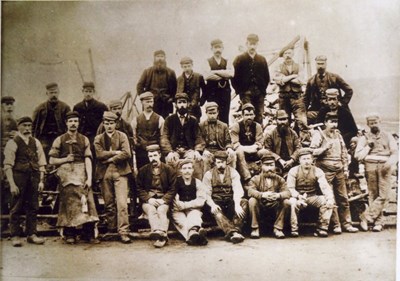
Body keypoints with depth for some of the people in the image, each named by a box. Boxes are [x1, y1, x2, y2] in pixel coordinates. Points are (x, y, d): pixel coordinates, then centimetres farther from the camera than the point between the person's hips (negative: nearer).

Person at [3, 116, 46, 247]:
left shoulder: (36, 142, 13)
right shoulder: (13, 143, -1)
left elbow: (41, 164, 13)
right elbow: (8, 166, -5)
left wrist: (41, 180, 4)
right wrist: (12, 184, -13)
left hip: (34, 177, 4)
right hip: (19, 177, -4)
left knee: (33, 207, 7)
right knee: (16, 208, 1)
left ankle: (32, 234, 15)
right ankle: (15, 236, 8)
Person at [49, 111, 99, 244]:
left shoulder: (84, 140, 12)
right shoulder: (59, 140, 9)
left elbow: (88, 159, 4)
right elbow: (52, 160, 8)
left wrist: (89, 178, -6)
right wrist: (65, 159, -8)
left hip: (81, 173, 1)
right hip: (66, 172, -1)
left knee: (86, 200, -9)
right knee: (70, 201, -8)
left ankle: (88, 234, -7)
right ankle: (70, 234, 0)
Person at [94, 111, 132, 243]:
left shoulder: (122, 136, 6)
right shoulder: (98, 138, 11)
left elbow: (126, 154, -8)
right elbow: (99, 154, -6)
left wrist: (110, 159, -7)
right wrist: (116, 152, -9)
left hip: (120, 172, -2)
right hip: (105, 173, 2)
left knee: (122, 203, -10)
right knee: (108, 204, 8)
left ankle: (123, 232, -10)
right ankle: (111, 229, 21)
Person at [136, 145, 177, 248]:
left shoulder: (169, 170, 8)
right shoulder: (143, 170, 12)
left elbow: (173, 189, 3)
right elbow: (139, 189, 7)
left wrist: (164, 200, -12)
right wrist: (148, 199, -10)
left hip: (163, 200, 0)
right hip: (148, 200, 0)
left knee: (161, 210, -32)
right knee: (151, 210, -32)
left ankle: (161, 233, -51)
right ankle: (162, 235, -53)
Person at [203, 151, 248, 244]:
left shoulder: (233, 173, 3)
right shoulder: (208, 175, 4)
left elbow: (237, 190, -11)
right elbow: (206, 194, -3)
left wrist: (237, 205, -30)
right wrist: (212, 205, -24)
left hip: (230, 202, 1)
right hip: (216, 203, -1)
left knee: (244, 202, -27)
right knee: (216, 211, -35)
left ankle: (235, 229, -39)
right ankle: (232, 232, -52)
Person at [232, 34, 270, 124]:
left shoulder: (262, 60, 13)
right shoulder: (240, 59, 4)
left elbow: (267, 77, 15)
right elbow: (234, 77, 2)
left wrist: (263, 90, 6)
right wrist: (240, 91, -3)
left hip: (259, 94, 3)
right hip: (246, 93, -3)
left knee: (259, 117, 2)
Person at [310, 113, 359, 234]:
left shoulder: (338, 135, 17)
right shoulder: (319, 134, -1)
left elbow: (344, 152, 19)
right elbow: (312, 151, -9)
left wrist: (346, 169, 13)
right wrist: (325, 147, -19)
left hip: (339, 171, 5)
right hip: (326, 170, -5)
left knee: (343, 198, 6)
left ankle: (346, 224, 12)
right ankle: (336, 225, 2)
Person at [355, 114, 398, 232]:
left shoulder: (387, 136, 16)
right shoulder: (364, 138, 14)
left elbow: (395, 152, 6)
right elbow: (357, 156, 6)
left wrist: (389, 163, -12)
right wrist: (368, 146, -3)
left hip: (384, 166, 0)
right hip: (370, 166, 0)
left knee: (383, 195, -11)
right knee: (373, 195, 0)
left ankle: (366, 217, -8)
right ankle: (378, 222, 4)